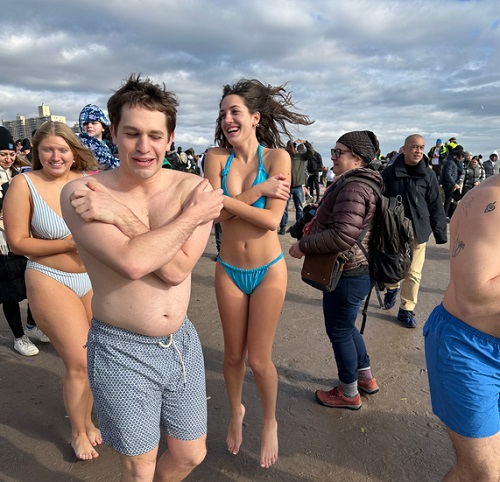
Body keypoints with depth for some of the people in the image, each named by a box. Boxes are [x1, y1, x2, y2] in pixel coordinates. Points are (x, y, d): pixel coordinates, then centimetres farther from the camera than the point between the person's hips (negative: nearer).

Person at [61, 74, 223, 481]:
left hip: (182, 343, 3)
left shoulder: (195, 187, -7)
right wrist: (193, 215, -20)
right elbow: (132, 262, -28)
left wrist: (121, 214, -22)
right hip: (121, 353, -3)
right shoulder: (81, 193, -13)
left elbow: (178, 268, -19)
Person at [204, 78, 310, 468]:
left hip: (268, 271, -2)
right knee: (233, 354, 16)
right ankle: (236, 411, 47)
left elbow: (272, 220, -19)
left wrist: (226, 200, -18)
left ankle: (270, 422, 37)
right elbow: (217, 214, -15)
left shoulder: (277, 156, -9)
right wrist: (258, 191, -20)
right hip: (230, 271, 2)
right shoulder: (217, 157, -4)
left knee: (259, 360, 6)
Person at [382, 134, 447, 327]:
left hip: (417, 231, 0)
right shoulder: (389, 173, -4)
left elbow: (436, 207, 1)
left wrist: (440, 234, 1)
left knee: (413, 273, 3)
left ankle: (406, 309, 20)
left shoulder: (428, 175, -2)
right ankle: (392, 288, 48)